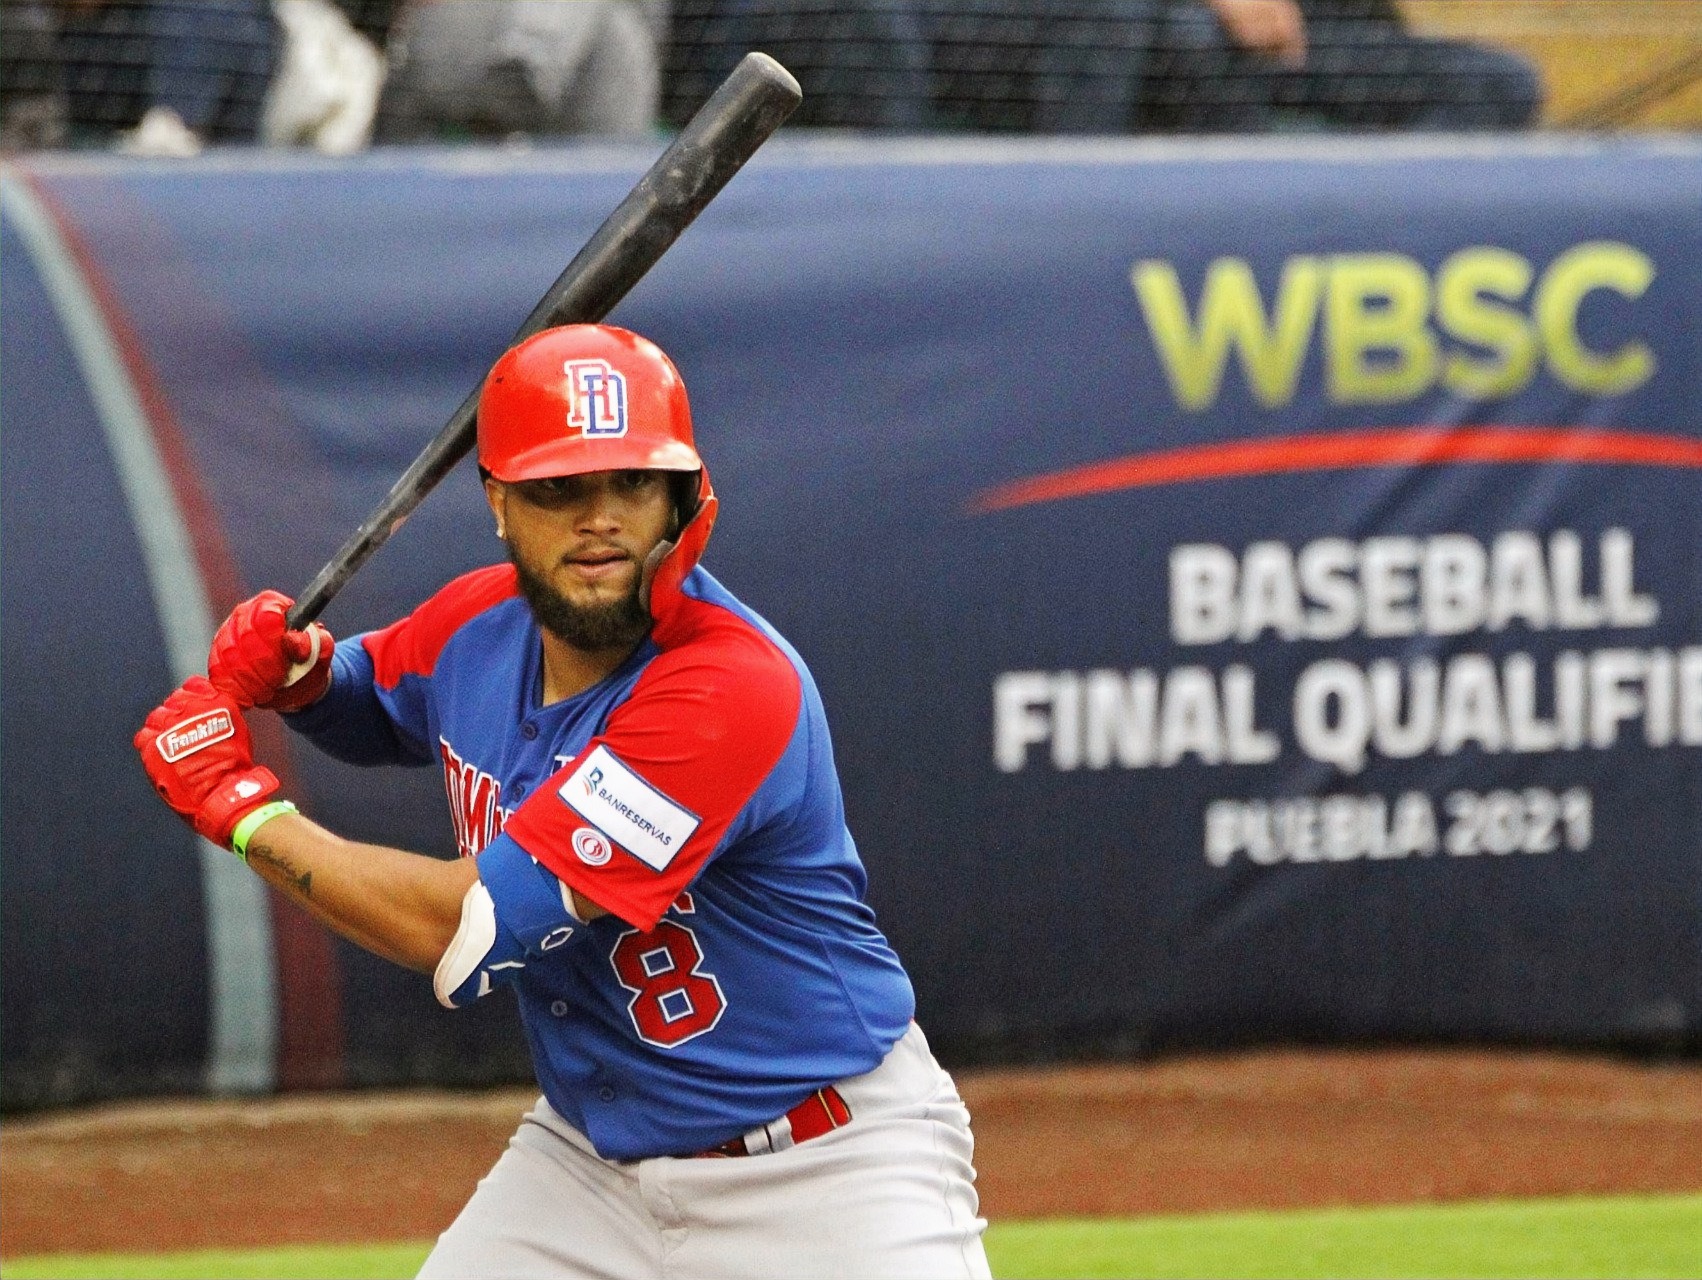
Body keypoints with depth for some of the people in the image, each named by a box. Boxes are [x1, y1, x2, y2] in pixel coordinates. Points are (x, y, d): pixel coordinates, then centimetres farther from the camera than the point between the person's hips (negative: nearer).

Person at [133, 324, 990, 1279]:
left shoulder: (733, 689, -28)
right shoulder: (482, 624, -4)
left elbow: (474, 934, -30)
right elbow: (375, 708, 23)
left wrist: (242, 805, -18)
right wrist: (299, 667, -2)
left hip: (821, 1168, -6)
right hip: (589, 1155, 7)